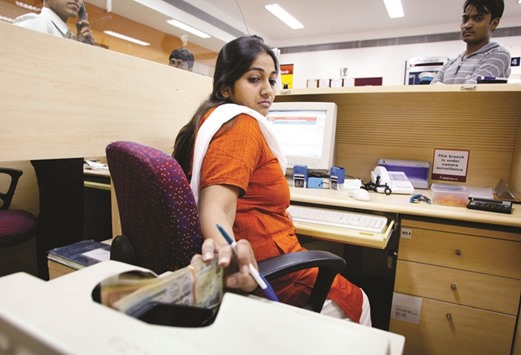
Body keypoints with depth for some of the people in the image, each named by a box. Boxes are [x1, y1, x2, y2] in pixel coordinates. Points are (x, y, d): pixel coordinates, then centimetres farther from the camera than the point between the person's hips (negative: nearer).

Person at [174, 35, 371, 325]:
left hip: (247, 258, 11)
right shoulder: (242, 123, -21)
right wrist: (228, 251, -52)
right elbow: (215, 208, -35)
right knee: (356, 302, 14)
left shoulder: (214, 119, 9)